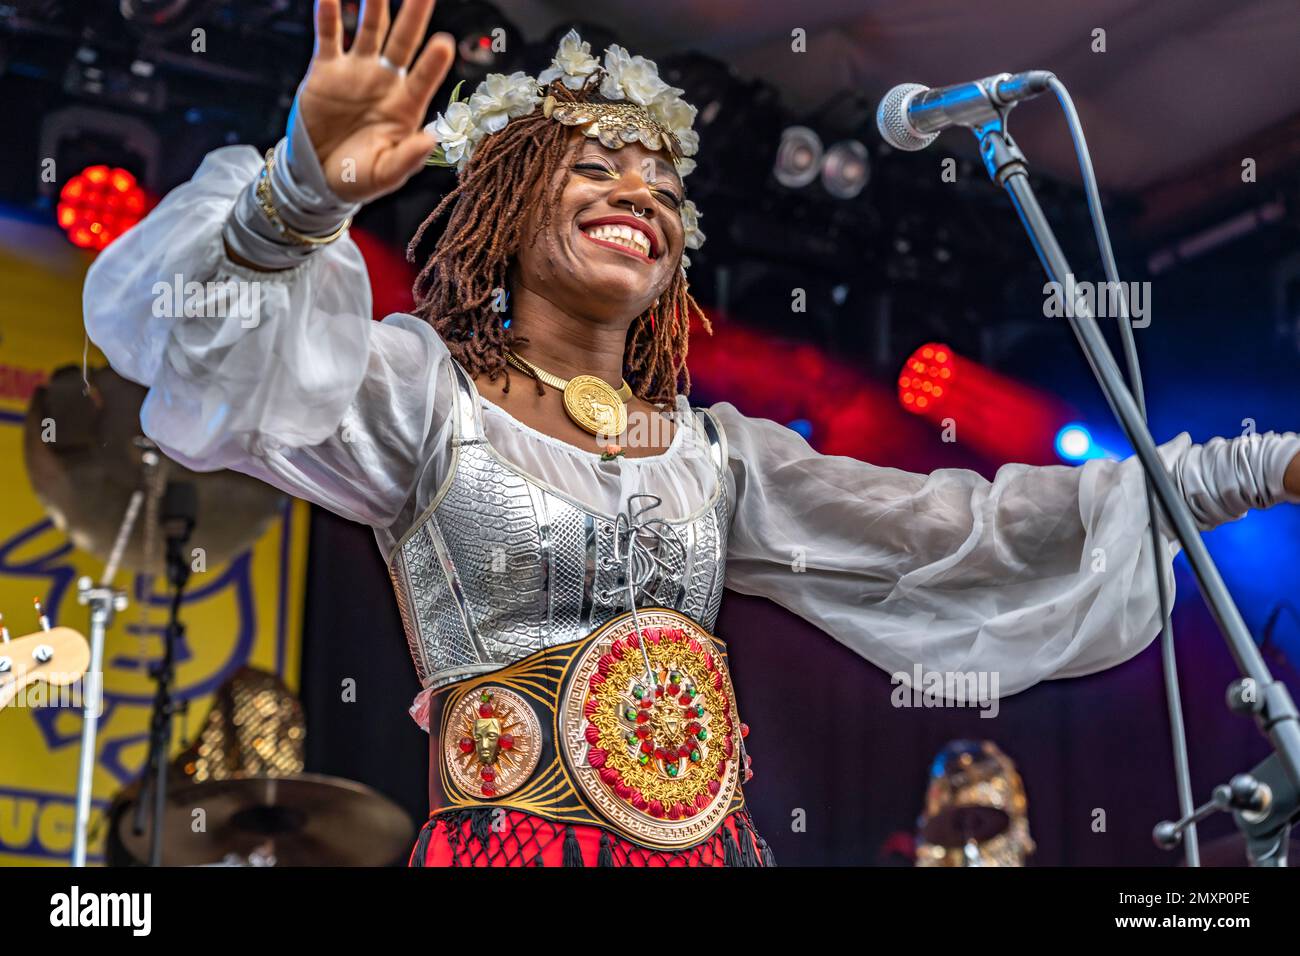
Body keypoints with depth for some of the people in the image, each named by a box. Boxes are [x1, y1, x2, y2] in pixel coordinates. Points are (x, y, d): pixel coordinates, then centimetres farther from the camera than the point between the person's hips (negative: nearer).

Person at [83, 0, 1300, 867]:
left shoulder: (715, 452, 14)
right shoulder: (428, 395, 2)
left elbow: (952, 534, 12)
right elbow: (234, 329, -15)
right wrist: (306, 190, -36)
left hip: (709, 844, 5)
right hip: (510, 842, -4)